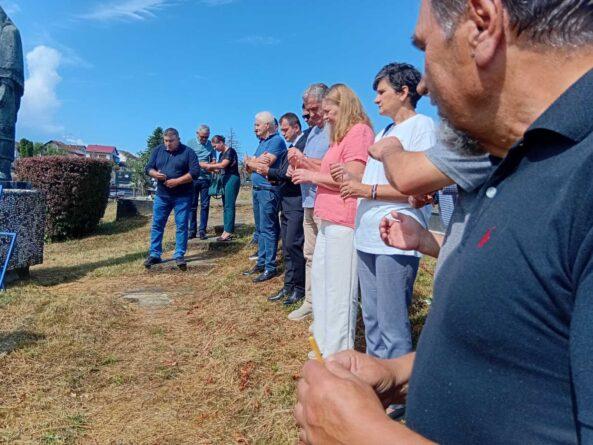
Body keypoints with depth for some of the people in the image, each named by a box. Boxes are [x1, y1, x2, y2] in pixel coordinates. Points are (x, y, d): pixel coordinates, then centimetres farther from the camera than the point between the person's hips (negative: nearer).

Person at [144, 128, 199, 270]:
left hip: (182, 197, -4)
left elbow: (195, 172, -13)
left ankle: (179, 256, 10)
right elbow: (148, 168, 9)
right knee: (157, 225, 6)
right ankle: (154, 254, 16)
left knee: (182, 226, 0)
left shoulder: (188, 152, -5)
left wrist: (177, 181, -20)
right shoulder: (158, 150, 8)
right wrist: (155, 174, -15)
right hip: (162, 195, 4)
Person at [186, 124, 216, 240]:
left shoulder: (210, 144, 9)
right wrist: (200, 164, -19)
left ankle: (202, 231, 8)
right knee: (192, 205, 4)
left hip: (206, 178, 2)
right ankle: (192, 230, 11)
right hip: (193, 178, -1)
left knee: (205, 205, 2)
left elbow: (214, 160, 9)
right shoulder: (191, 142, 2)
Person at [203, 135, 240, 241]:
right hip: (225, 179, 9)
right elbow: (220, 168, 10)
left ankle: (228, 232, -10)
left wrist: (208, 165, -11)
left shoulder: (230, 151, -8)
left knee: (229, 205, -10)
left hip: (232, 179, -9)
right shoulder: (222, 154, 18)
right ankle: (228, 231, 7)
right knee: (225, 206, 6)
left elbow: (223, 165, -18)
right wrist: (211, 169, -7)